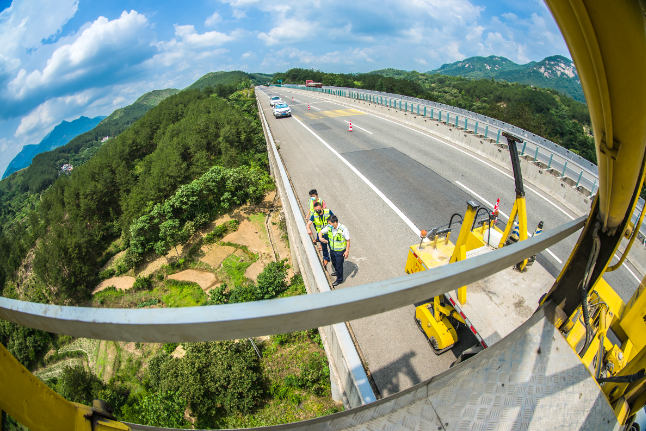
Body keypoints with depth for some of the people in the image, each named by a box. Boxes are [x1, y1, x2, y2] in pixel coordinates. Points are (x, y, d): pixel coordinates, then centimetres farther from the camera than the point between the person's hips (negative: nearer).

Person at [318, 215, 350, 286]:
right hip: (332, 249, 6)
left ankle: (339, 280, 34)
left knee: (339, 265, 11)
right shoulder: (329, 227, -15)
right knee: (334, 262, 29)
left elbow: (348, 240, -19)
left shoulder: (343, 229, -29)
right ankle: (337, 271, 60)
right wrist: (320, 238, -25)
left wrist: (347, 251, -17)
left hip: (340, 251, -6)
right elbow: (321, 232, -3)